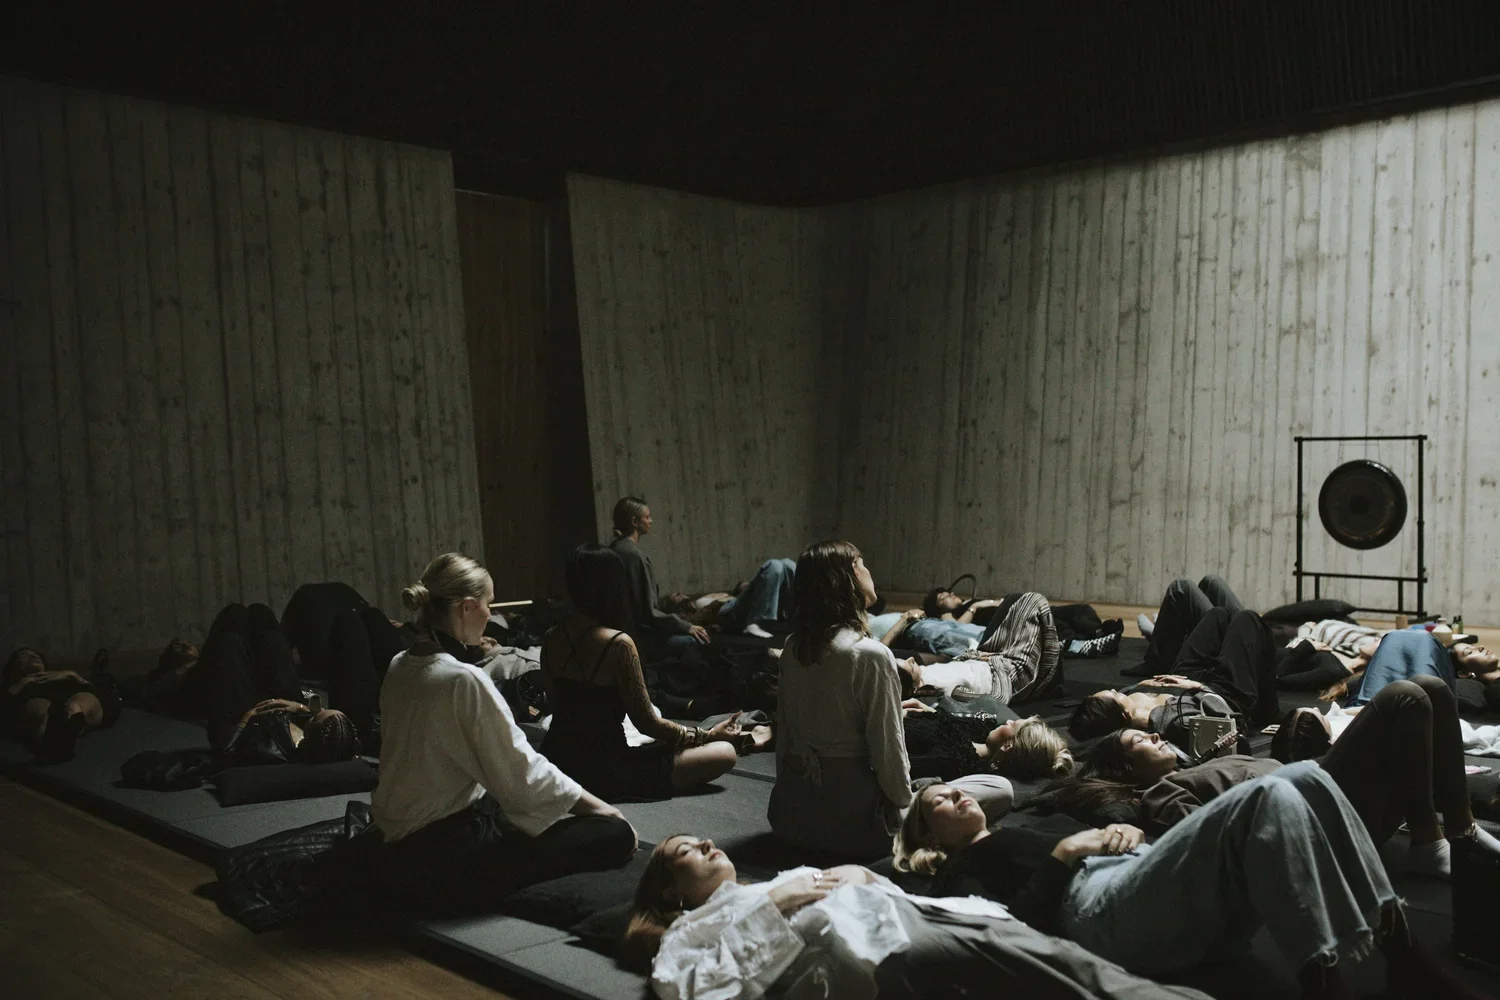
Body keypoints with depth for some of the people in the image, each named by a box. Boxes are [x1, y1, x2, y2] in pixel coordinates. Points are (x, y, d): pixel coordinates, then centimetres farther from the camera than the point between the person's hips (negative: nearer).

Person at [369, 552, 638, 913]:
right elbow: (522, 777, -17)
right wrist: (596, 805, -6)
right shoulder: (465, 680, -22)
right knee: (614, 834, -10)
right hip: (444, 861, -9)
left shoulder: (400, 668, 4)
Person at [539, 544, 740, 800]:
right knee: (725, 752, -5)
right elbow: (646, 723, -14)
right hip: (602, 770, -8)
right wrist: (708, 735, 0)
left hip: (557, 761, 8)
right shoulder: (618, 644, -20)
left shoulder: (551, 640, 0)